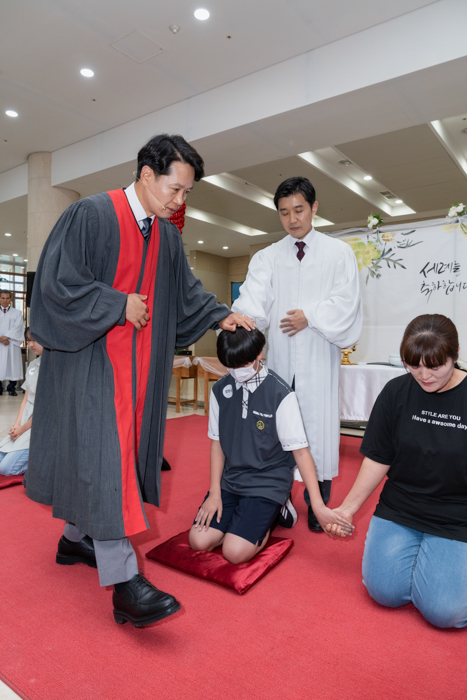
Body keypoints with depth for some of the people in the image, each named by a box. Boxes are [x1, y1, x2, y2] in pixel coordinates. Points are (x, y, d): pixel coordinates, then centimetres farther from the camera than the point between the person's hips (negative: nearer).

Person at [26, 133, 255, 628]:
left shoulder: (167, 235, 11)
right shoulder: (90, 215, -10)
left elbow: (186, 291, 18)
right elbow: (56, 283, -14)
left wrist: (220, 316, 7)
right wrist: (120, 305, -14)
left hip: (138, 363, 7)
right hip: (92, 358, -7)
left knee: (120, 450, 12)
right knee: (102, 453, -11)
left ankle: (76, 538, 32)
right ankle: (123, 582, -7)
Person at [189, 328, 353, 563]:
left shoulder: (280, 394, -16)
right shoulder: (220, 390, -1)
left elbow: (300, 451, -14)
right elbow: (217, 443, 6)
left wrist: (318, 506, -19)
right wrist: (215, 492, 0)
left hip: (268, 482, -4)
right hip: (230, 480, 5)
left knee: (235, 552, -17)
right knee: (199, 541, -9)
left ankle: (272, 512, 10)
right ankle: (242, 513, 17)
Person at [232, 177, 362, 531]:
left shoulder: (339, 252, 7)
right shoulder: (267, 257, 12)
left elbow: (345, 302, -2)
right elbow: (254, 297, -4)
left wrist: (311, 316, -15)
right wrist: (242, 320, -24)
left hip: (318, 356, -2)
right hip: (279, 356, 2)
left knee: (318, 426, 2)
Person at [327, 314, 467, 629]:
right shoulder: (396, 392, -4)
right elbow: (378, 459, 2)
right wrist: (349, 507, 3)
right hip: (399, 511, 2)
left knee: (442, 609, -12)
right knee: (385, 591, -7)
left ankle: (441, 556, 18)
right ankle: (418, 550, 22)